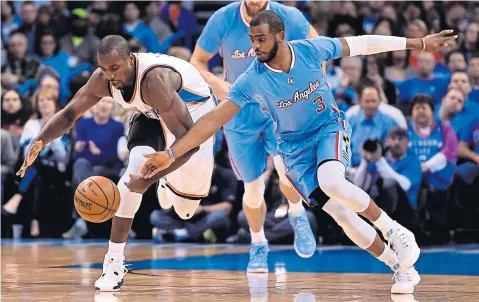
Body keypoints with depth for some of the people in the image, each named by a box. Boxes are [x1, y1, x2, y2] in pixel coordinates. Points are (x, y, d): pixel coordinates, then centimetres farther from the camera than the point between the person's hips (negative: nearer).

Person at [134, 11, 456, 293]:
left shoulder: (312, 49, -19)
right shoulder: (252, 80, -21)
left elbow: (361, 44, -7)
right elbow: (214, 119, -21)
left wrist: (418, 43, -3)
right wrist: (171, 154, -30)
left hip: (330, 127, -1)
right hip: (296, 147, 1)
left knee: (331, 181, -34)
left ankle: (394, 231, -12)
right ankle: (401, 267, 11)